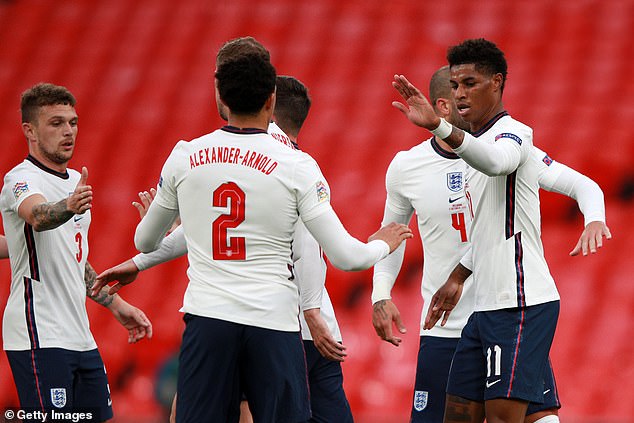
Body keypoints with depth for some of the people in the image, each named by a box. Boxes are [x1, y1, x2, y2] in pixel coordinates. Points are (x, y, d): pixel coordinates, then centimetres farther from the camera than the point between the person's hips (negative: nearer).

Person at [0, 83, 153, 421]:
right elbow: (38, 215, -34)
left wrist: (116, 305, 25)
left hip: (80, 338, 9)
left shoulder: (75, 181, 18)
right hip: (40, 339, -9)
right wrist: (68, 207, -54)